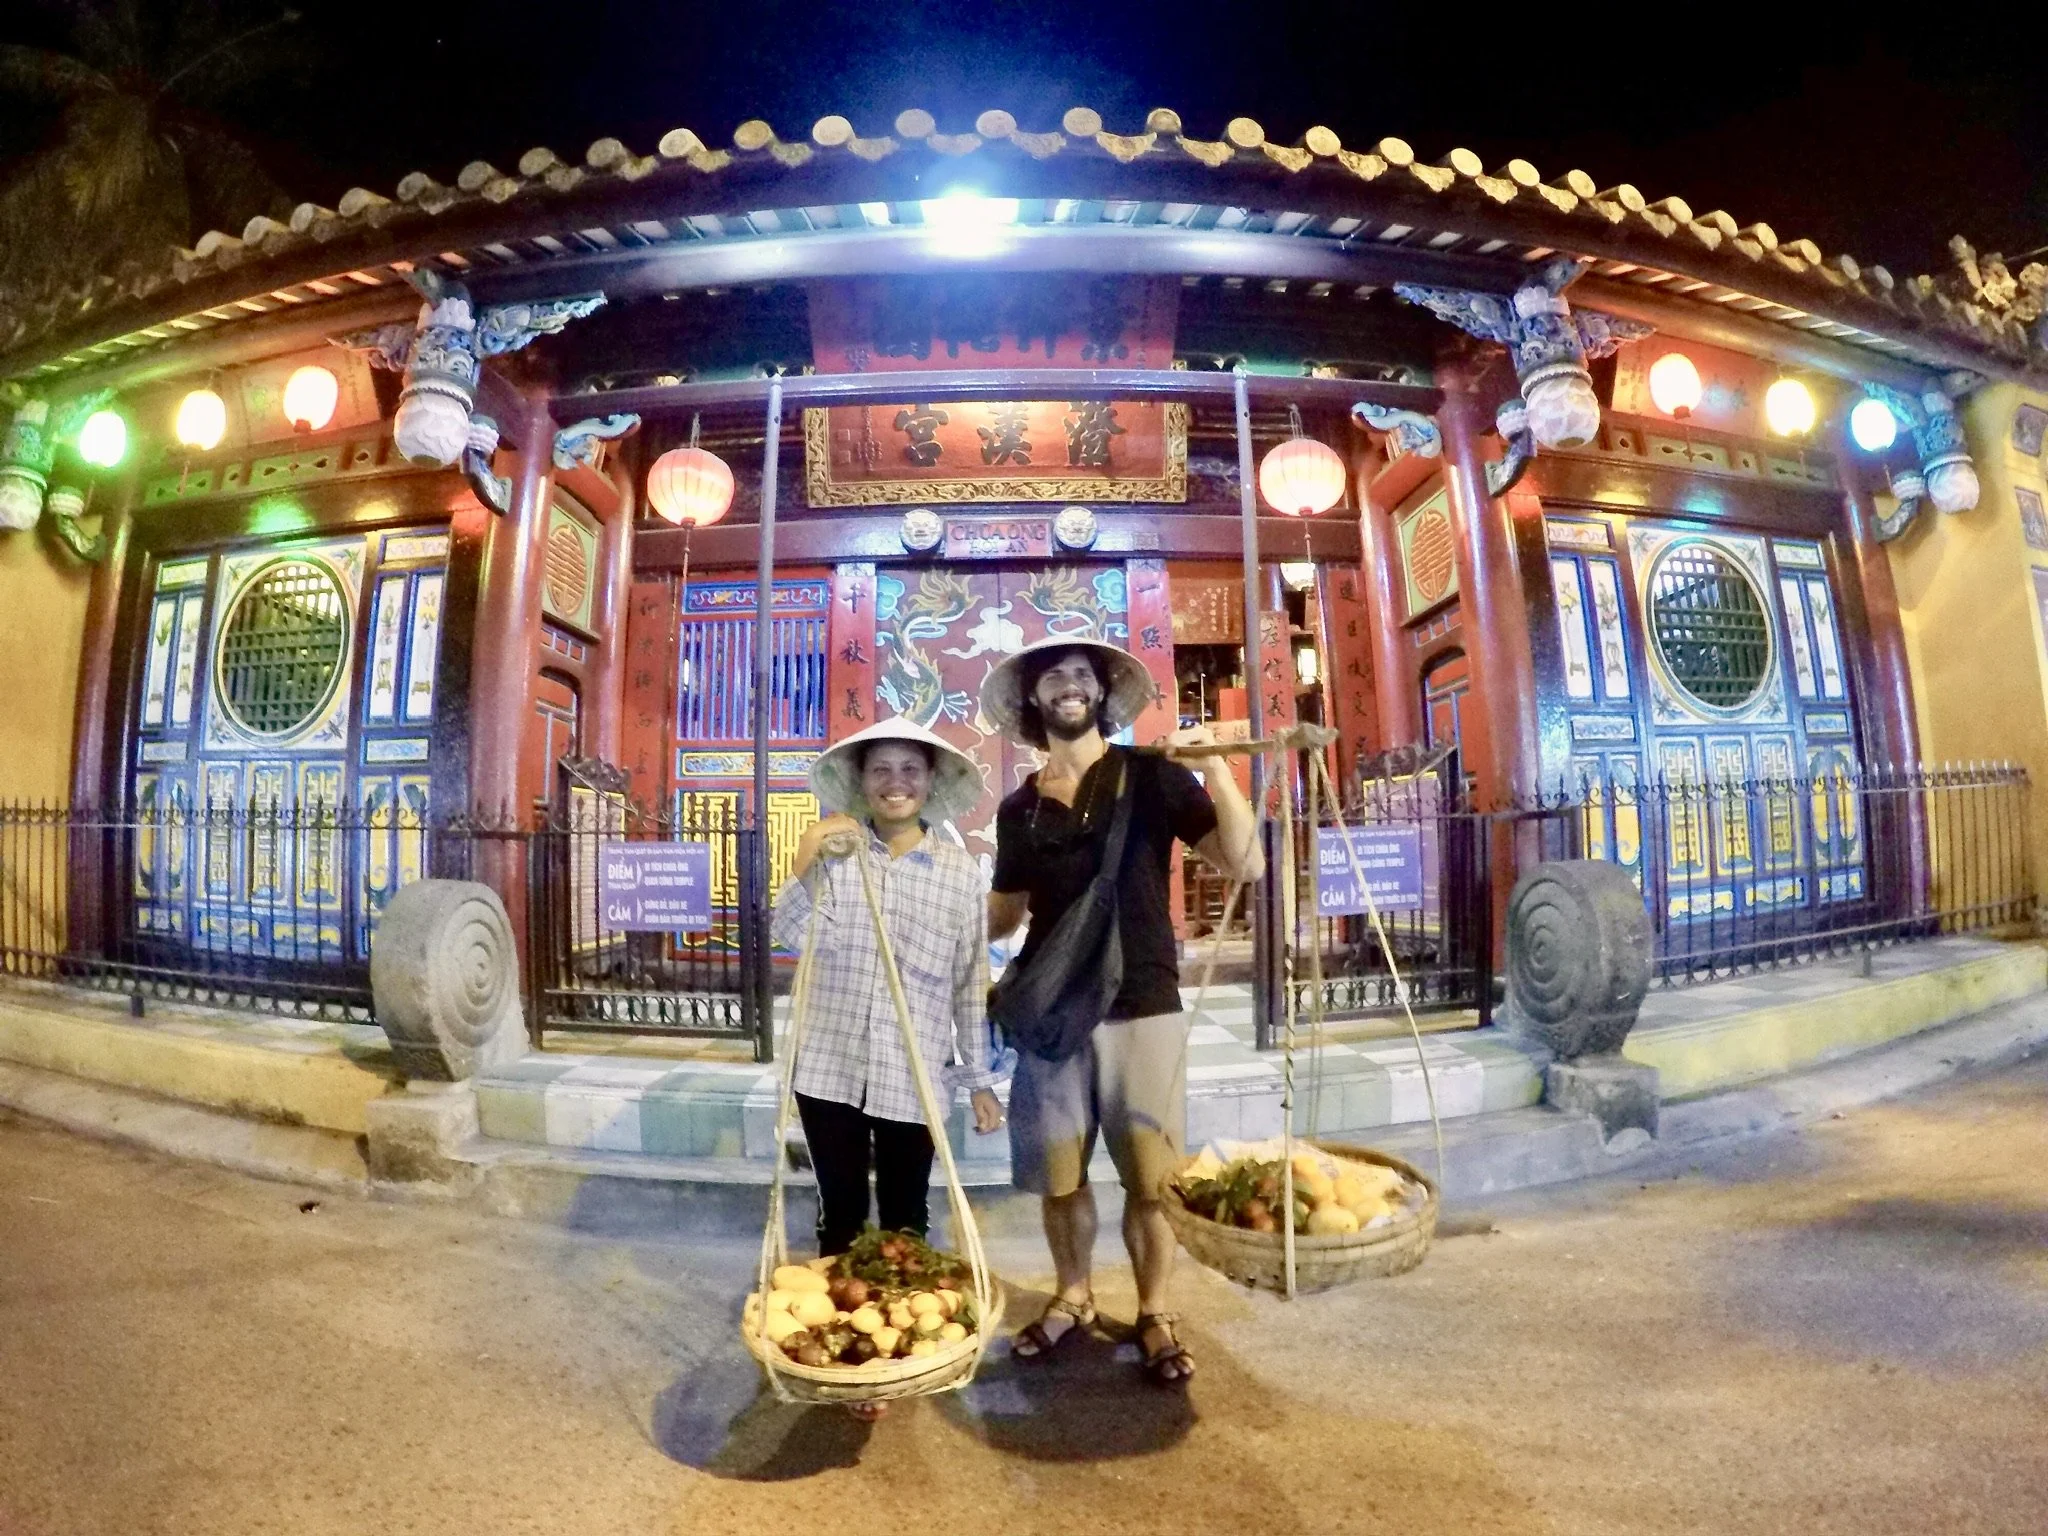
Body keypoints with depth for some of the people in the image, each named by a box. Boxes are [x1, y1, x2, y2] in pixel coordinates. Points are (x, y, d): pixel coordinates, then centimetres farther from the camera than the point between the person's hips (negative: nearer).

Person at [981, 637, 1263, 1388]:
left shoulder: (1153, 775, -2)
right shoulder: (1019, 808, 8)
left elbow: (1245, 864, -9)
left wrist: (1215, 766, -19)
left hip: (1143, 1008, -3)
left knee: (1150, 1177, 4)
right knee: (1059, 1175, 12)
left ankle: (1154, 1315, 26)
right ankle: (1072, 1298, 35)